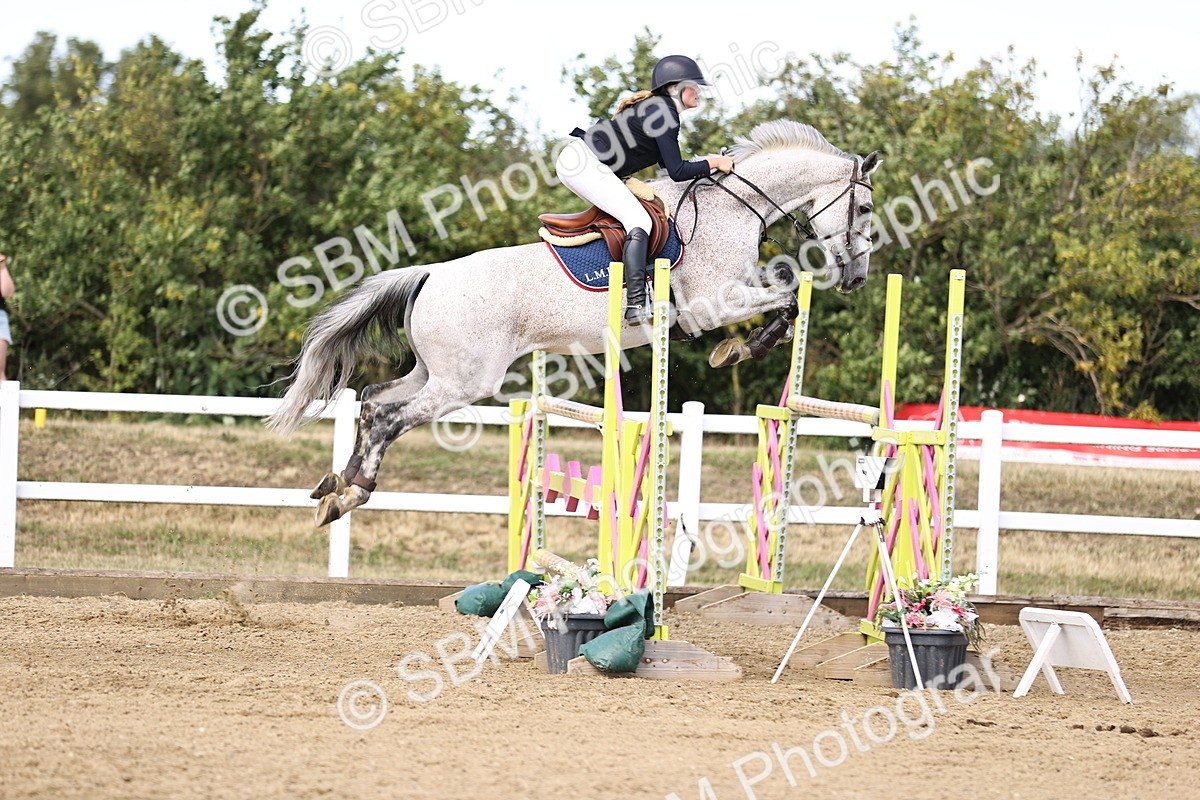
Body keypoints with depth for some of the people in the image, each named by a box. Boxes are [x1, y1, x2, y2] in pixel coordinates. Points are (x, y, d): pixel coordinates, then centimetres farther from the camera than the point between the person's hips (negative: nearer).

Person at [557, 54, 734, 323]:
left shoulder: (657, 108, 17)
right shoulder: (662, 113, -14)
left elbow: (667, 163, 25)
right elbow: (677, 172, -16)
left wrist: (709, 161, 16)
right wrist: (713, 163, -4)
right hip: (584, 162, -11)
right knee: (639, 220, -18)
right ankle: (636, 306, -28)